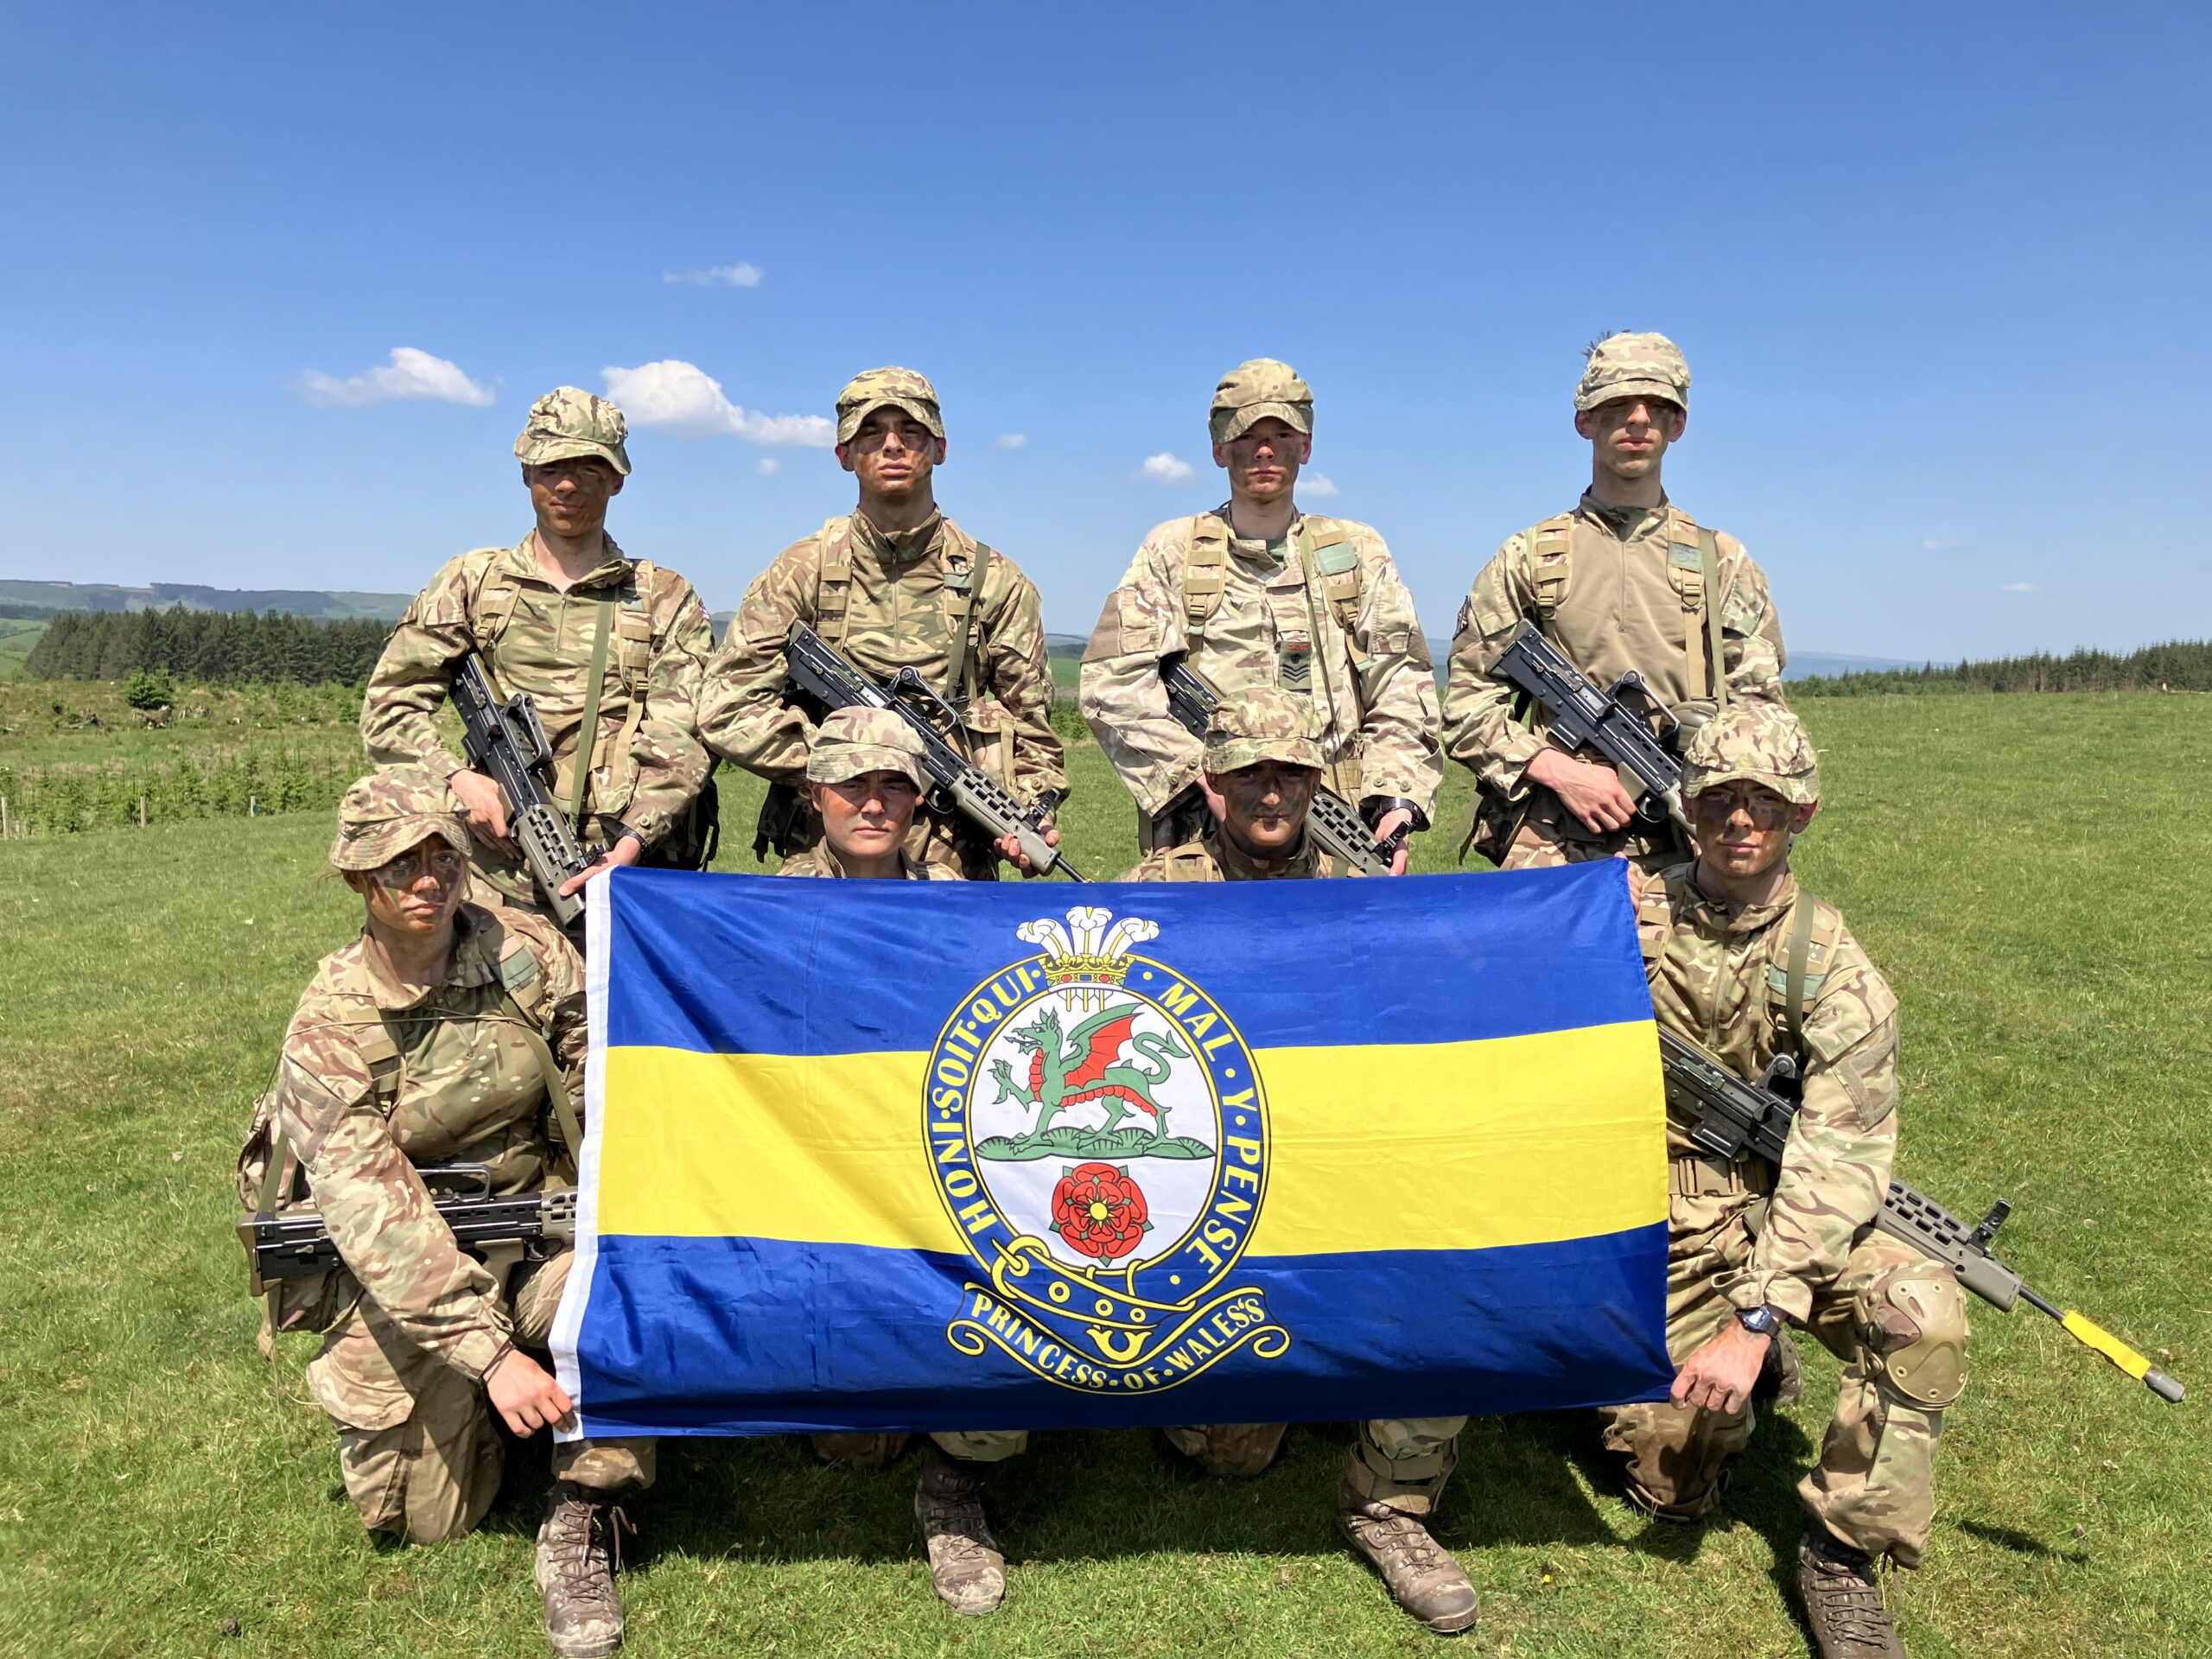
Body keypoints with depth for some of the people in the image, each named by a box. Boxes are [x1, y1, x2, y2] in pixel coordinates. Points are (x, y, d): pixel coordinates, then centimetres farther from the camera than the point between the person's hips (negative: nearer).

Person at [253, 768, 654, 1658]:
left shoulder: (529, 953, -10)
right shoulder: (331, 1023, -15)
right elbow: (370, 1204, -22)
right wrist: (490, 1352, -29)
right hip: (397, 1267, -1)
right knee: (427, 1517, 1)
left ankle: (578, 1532, -12)